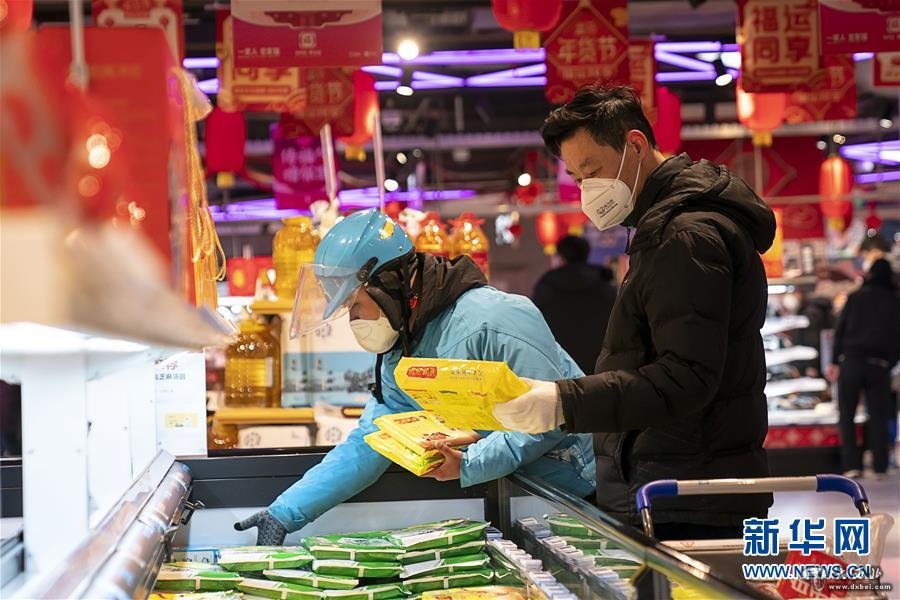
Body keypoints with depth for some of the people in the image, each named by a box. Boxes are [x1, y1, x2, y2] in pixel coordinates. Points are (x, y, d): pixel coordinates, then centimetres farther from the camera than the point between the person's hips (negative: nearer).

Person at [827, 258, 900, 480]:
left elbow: (840, 330, 1)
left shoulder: (856, 297, 4)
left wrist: (835, 362, 4)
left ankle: (852, 465, -4)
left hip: (851, 362, -1)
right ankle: (880, 467, 0)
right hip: (879, 366, 1)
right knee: (878, 417, 6)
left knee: (846, 415, 5)